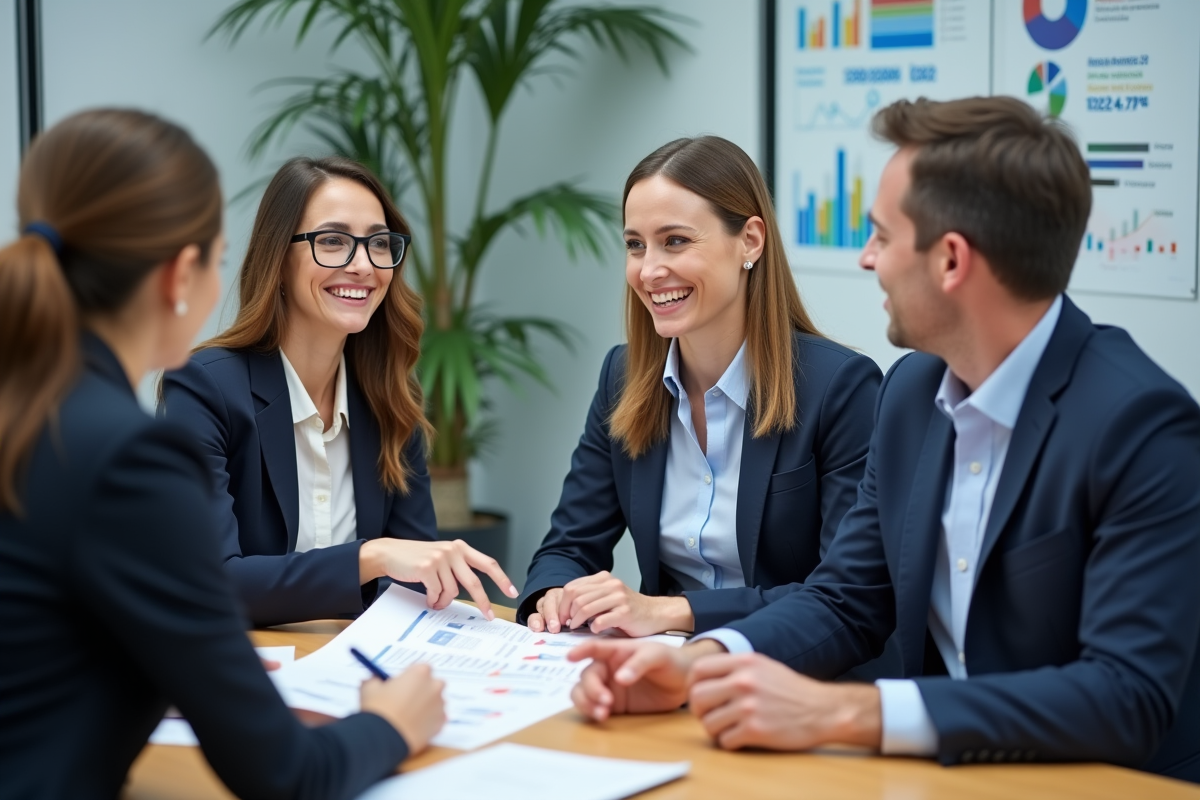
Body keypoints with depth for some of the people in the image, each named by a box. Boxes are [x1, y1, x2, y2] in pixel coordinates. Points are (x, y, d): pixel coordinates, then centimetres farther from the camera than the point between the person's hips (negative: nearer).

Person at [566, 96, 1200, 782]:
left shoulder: (1143, 425, -19)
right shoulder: (916, 389, 3)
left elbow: (1129, 697, -25)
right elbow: (848, 599, 10)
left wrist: (843, 712, -29)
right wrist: (699, 664, -9)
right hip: (951, 771, 6)